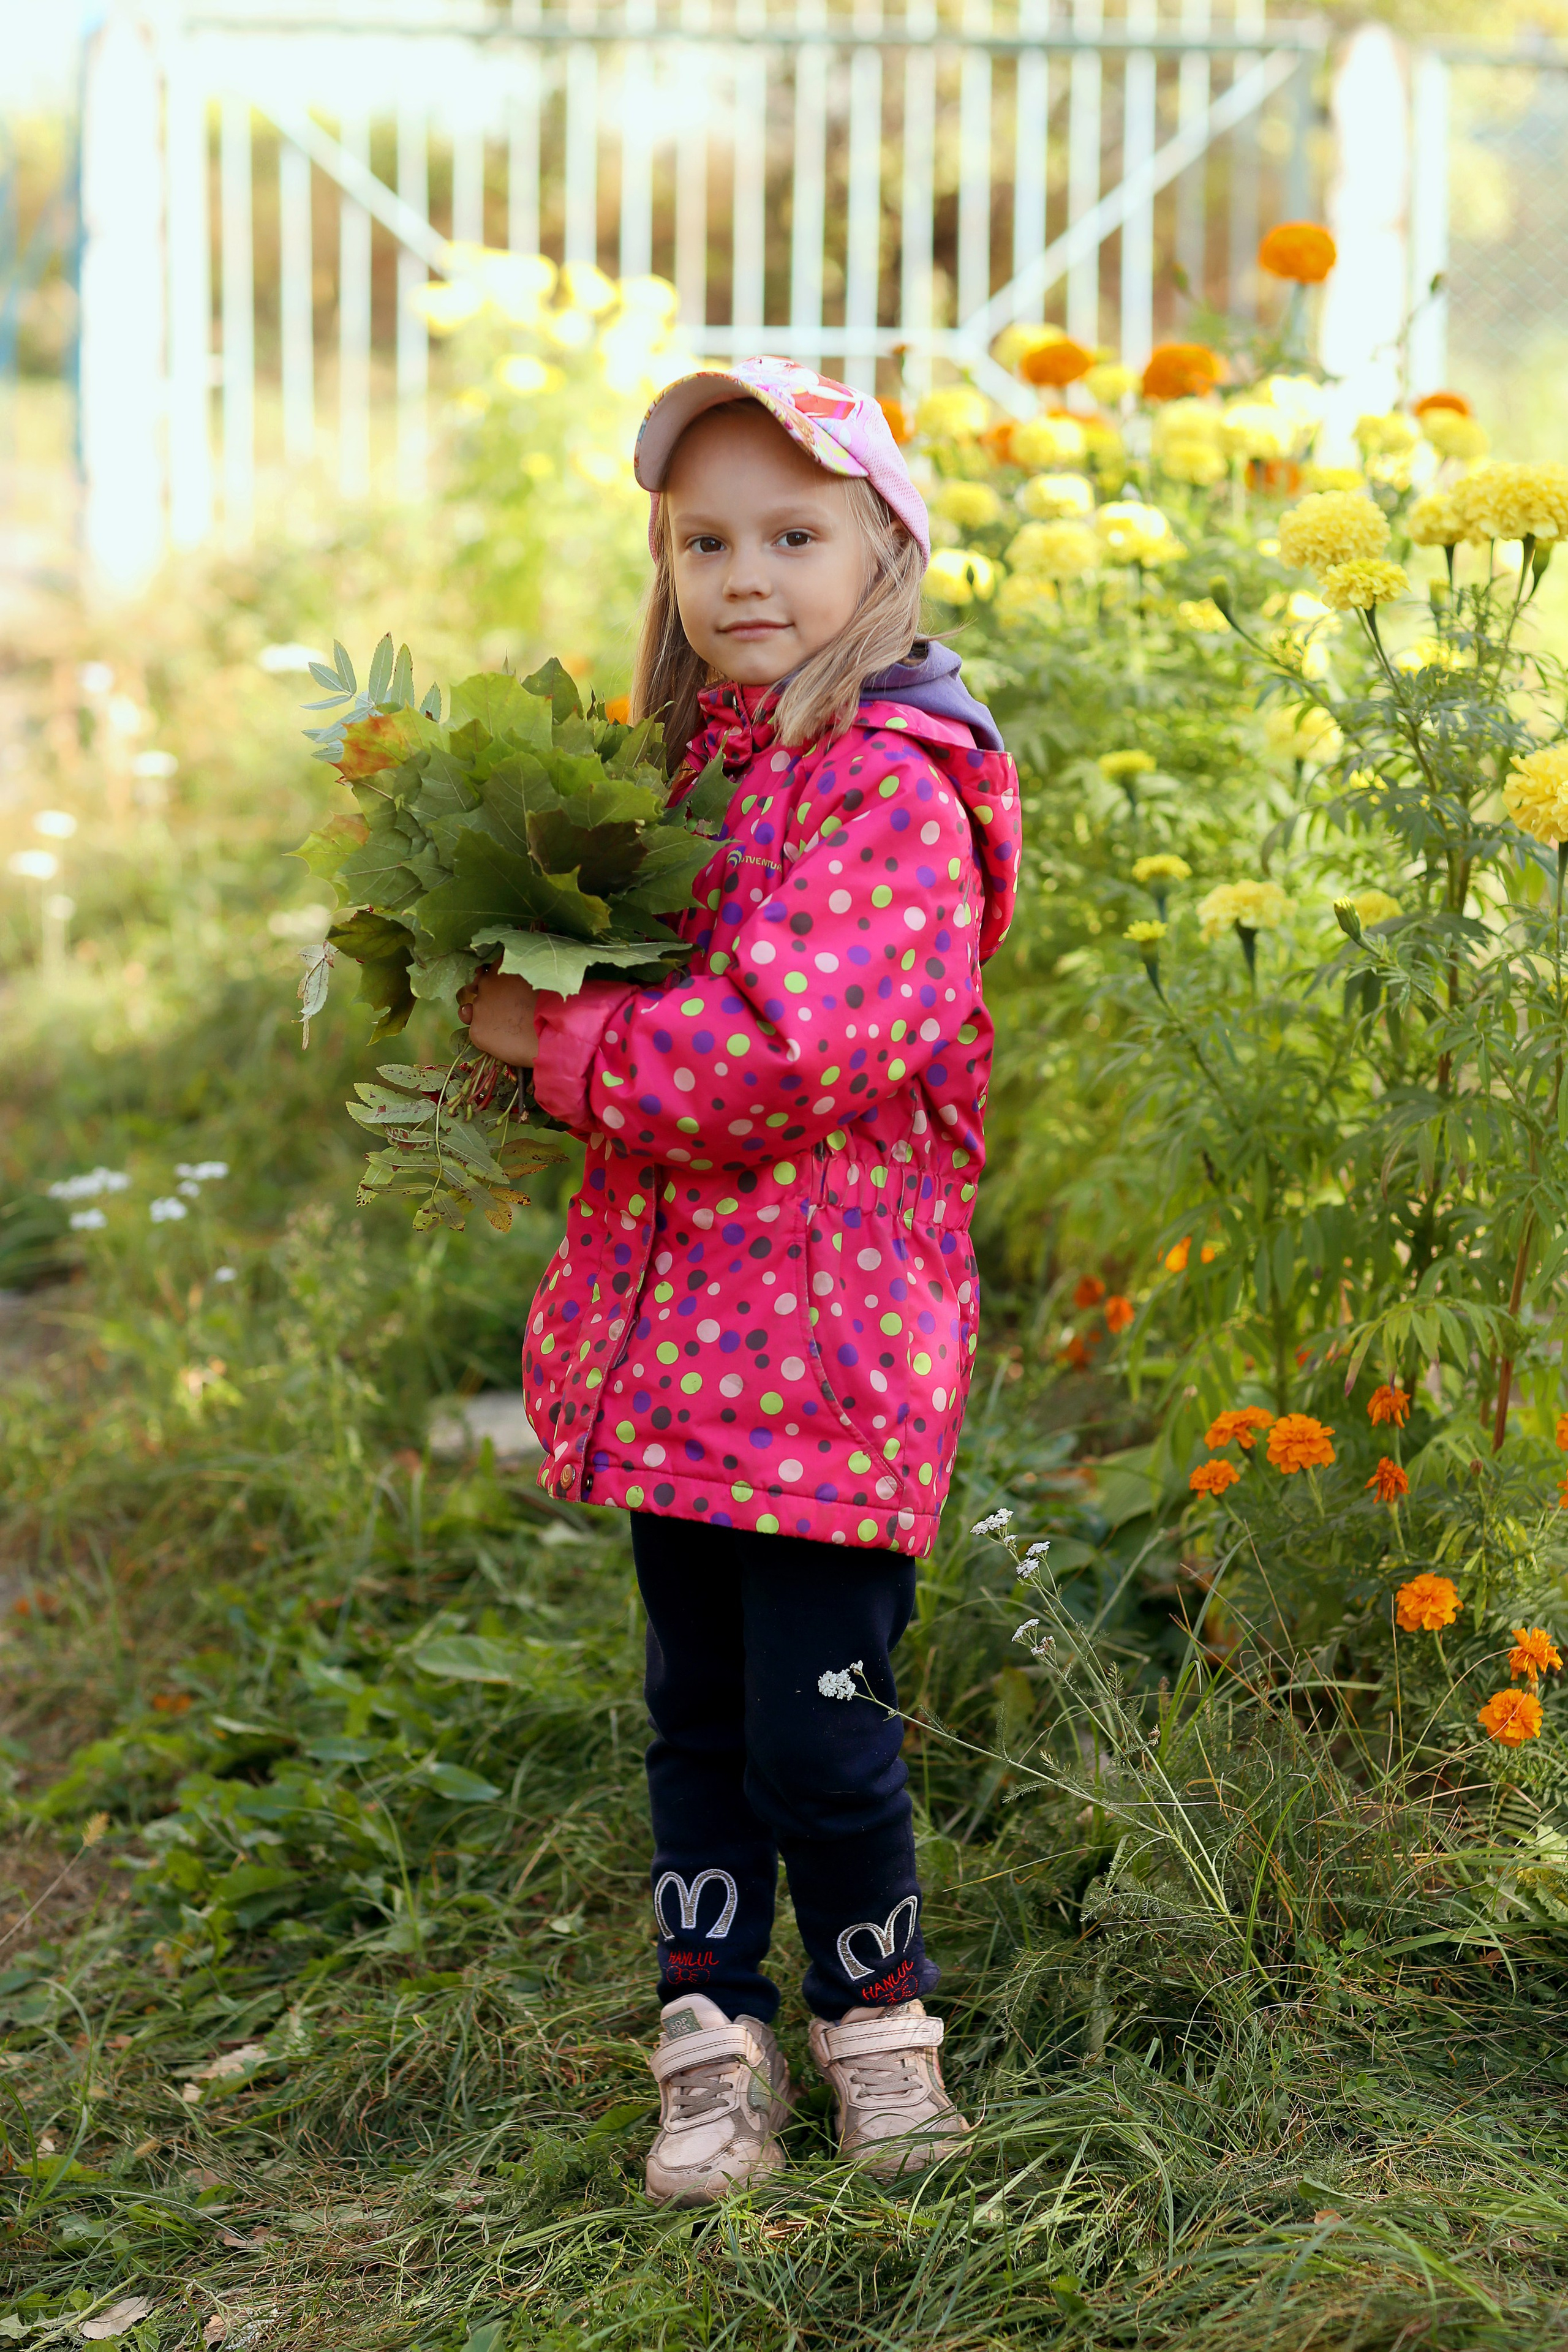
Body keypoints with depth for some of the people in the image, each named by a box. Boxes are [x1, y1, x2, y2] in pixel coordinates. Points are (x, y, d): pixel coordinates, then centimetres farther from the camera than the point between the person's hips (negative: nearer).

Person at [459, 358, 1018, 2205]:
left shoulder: (891, 787, -13)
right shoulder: (690, 759, 11)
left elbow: (790, 1047, -24)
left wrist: (553, 1041, -17)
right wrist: (508, 999, 3)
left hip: (829, 1335, -7)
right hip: (674, 1327, 7)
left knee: (814, 1728, 0)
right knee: (694, 1708, 14)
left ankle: (874, 2005, 23)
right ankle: (714, 2032, 26)